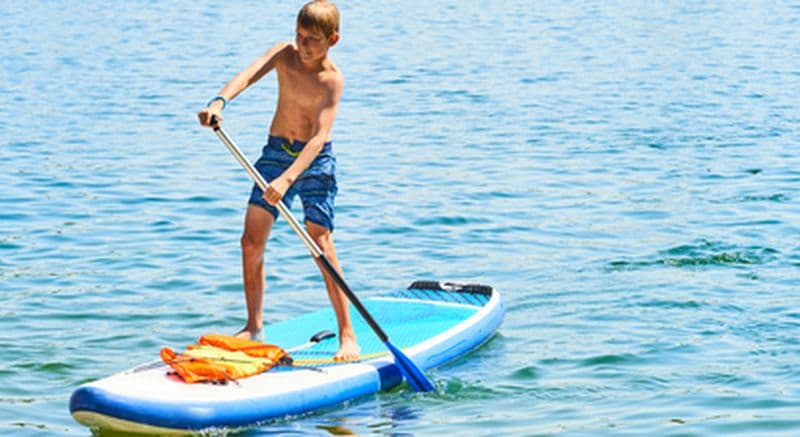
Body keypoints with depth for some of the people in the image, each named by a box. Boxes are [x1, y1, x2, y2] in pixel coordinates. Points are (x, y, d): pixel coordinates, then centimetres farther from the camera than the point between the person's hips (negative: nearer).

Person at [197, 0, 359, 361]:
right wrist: (220, 101, -45)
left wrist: (288, 178, -41)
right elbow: (247, 76, -23)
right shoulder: (284, 54, -5)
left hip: (314, 161, -5)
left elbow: (320, 136, -29)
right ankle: (254, 325, 15)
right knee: (251, 242, 1)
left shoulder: (331, 80, -18)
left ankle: (347, 334, -8)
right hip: (275, 152, 5)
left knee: (321, 244, -13)